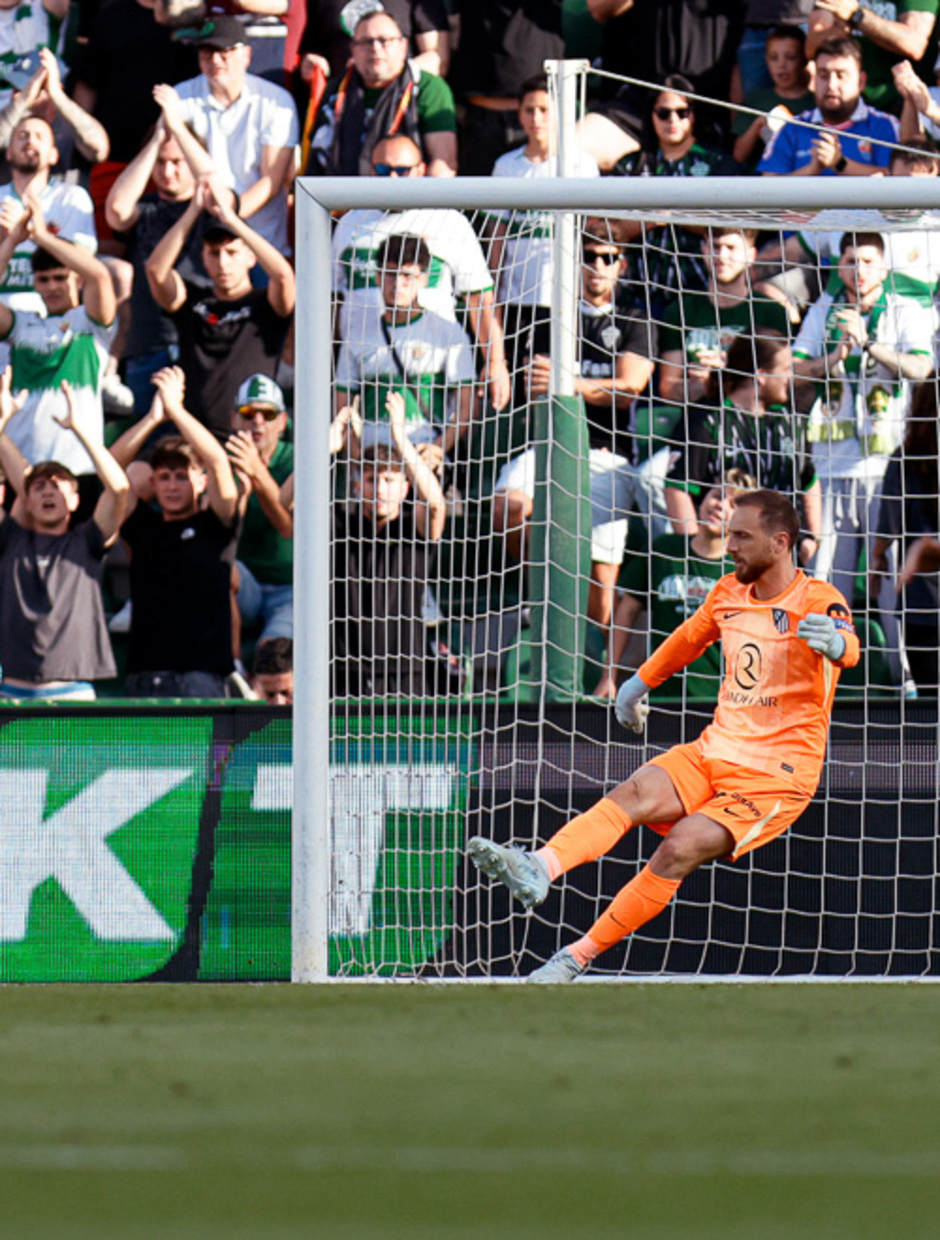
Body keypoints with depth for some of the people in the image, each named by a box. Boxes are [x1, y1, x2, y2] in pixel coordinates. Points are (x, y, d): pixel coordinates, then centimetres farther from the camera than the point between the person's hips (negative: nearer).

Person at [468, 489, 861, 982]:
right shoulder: (728, 593, 11)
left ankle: (578, 956, -21)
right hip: (714, 752, 6)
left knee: (681, 848, -26)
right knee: (633, 795, -24)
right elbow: (689, 638, 33)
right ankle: (537, 870, -47)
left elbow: (847, 649, -34)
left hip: (775, 776, -6)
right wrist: (640, 683, 44)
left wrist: (834, 642, -57)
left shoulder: (816, 601, -11)